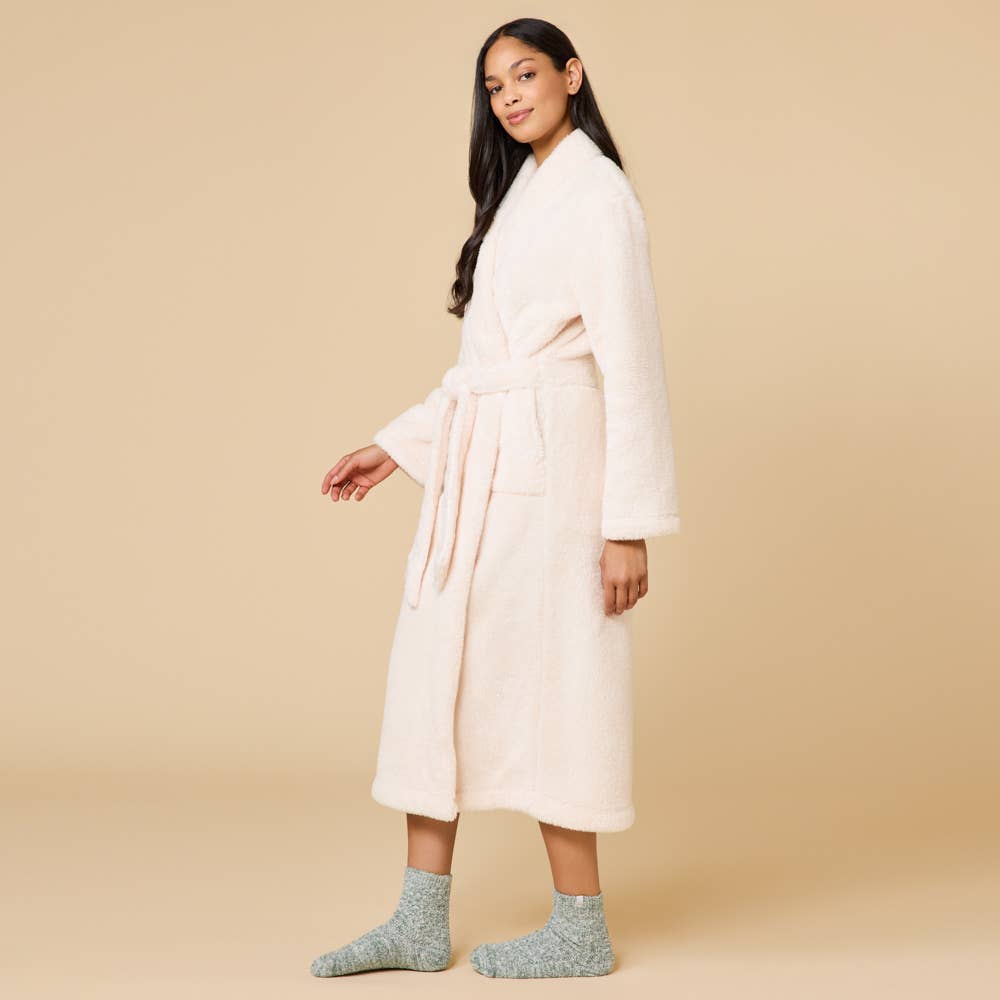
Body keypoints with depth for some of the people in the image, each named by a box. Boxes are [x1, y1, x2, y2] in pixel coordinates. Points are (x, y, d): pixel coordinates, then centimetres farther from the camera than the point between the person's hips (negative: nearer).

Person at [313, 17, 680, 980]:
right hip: (475, 468, 9)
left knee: (543, 683, -2)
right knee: (433, 674, 7)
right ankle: (420, 923, 17)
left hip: (548, 470, -8)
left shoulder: (598, 196, -7)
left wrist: (631, 521, -17)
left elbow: (630, 368, -13)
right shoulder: (517, 195, 19)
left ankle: (580, 928, 14)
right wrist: (396, 447, 18)